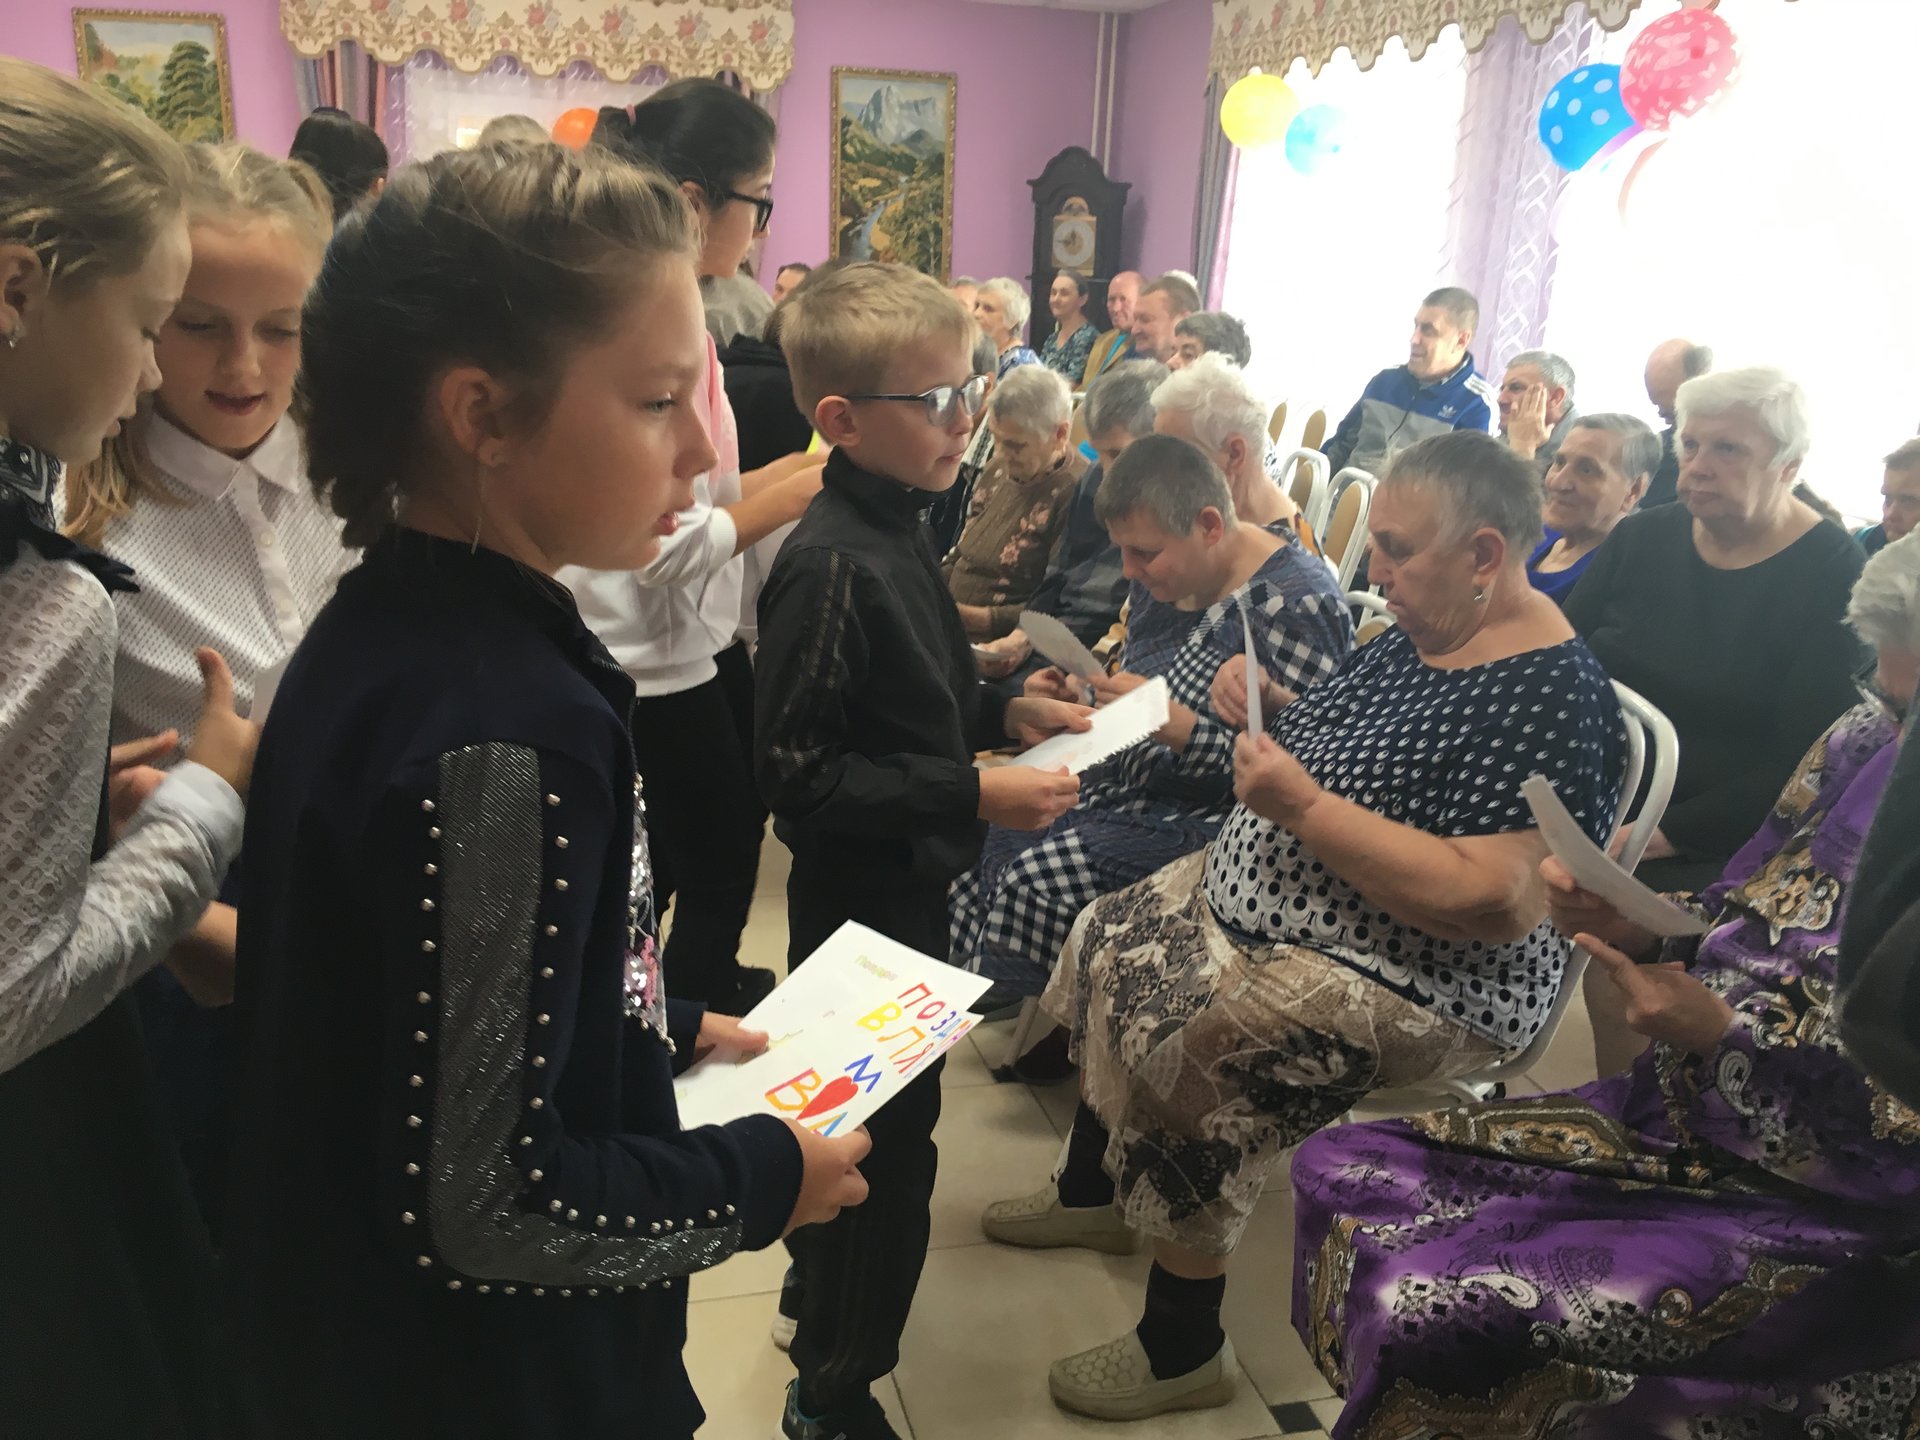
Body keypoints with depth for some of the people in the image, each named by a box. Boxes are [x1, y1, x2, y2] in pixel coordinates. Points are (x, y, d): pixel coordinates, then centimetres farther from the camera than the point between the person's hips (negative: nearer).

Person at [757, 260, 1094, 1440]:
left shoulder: (894, 531, 4)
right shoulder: (833, 567, -24)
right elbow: (800, 775, -25)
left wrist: (1004, 711, 5)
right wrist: (973, 795, -26)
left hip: (905, 885, 9)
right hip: (865, 897, -9)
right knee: (889, 1145, 5)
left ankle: (819, 1294, 48)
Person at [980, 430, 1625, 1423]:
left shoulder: (1547, 696, -23)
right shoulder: (1415, 637, 4)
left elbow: (1495, 902, -31)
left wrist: (1303, 806, -31)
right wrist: (1270, 713, -4)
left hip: (1412, 986, -10)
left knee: (1184, 1056, -23)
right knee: (1112, 947, 10)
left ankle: (1182, 1350, 0)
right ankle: (1092, 1193, 32)